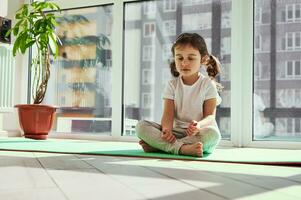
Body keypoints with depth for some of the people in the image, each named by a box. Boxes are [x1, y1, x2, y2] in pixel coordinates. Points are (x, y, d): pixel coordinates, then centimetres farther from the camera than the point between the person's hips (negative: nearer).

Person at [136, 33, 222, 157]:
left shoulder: (208, 84, 1)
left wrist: (199, 125, -33)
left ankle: (158, 145, -31)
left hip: (199, 133, -1)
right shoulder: (172, 85, 7)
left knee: (213, 133, -38)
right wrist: (167, 129, -30)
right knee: (141, 126, -19)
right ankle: (183, 148, -34)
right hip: (176, 132, 2)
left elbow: (210, 115, -7)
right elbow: (168, 114, -5)